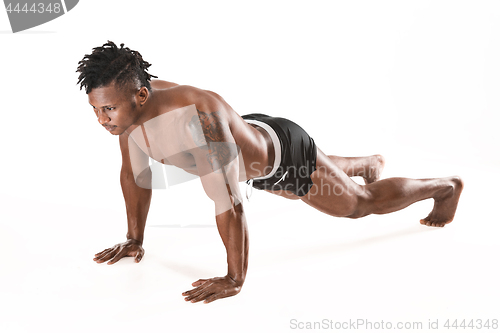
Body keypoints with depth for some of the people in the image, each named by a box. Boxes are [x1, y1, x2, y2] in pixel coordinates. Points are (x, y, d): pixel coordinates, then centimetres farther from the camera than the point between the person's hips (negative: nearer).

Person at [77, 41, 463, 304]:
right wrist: (135, 239, 0)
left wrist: (234, 279, -35)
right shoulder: (130, 105, -21)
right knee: (324, 174, 38)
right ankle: (371, 163, 69)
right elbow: (135, 174, -5)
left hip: (285, 153, -7)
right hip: (251, 139, 8)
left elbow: (229, 204, -44)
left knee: (362, 203, 14)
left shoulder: (198, 117, -47)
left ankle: (447, 186, 40)